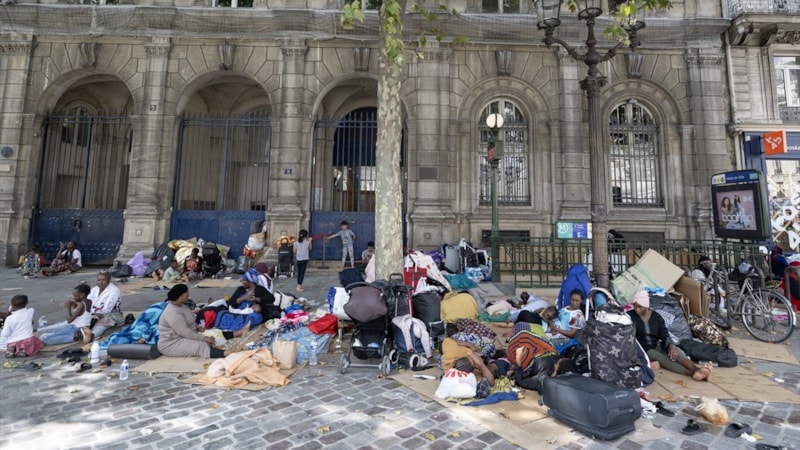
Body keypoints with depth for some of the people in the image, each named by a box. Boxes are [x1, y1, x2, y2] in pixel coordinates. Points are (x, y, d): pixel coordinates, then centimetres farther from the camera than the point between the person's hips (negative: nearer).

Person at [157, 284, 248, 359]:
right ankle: (227, 353, -50)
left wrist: (197, 327, 2)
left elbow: (188, 322, 20)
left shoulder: (180, 305, 6)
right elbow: (185, 332, -29)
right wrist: (204, 338, -23)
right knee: (201, 346, -31)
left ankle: (238, 333, 0)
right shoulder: (172, 313, -28)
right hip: (171, 344, -11)